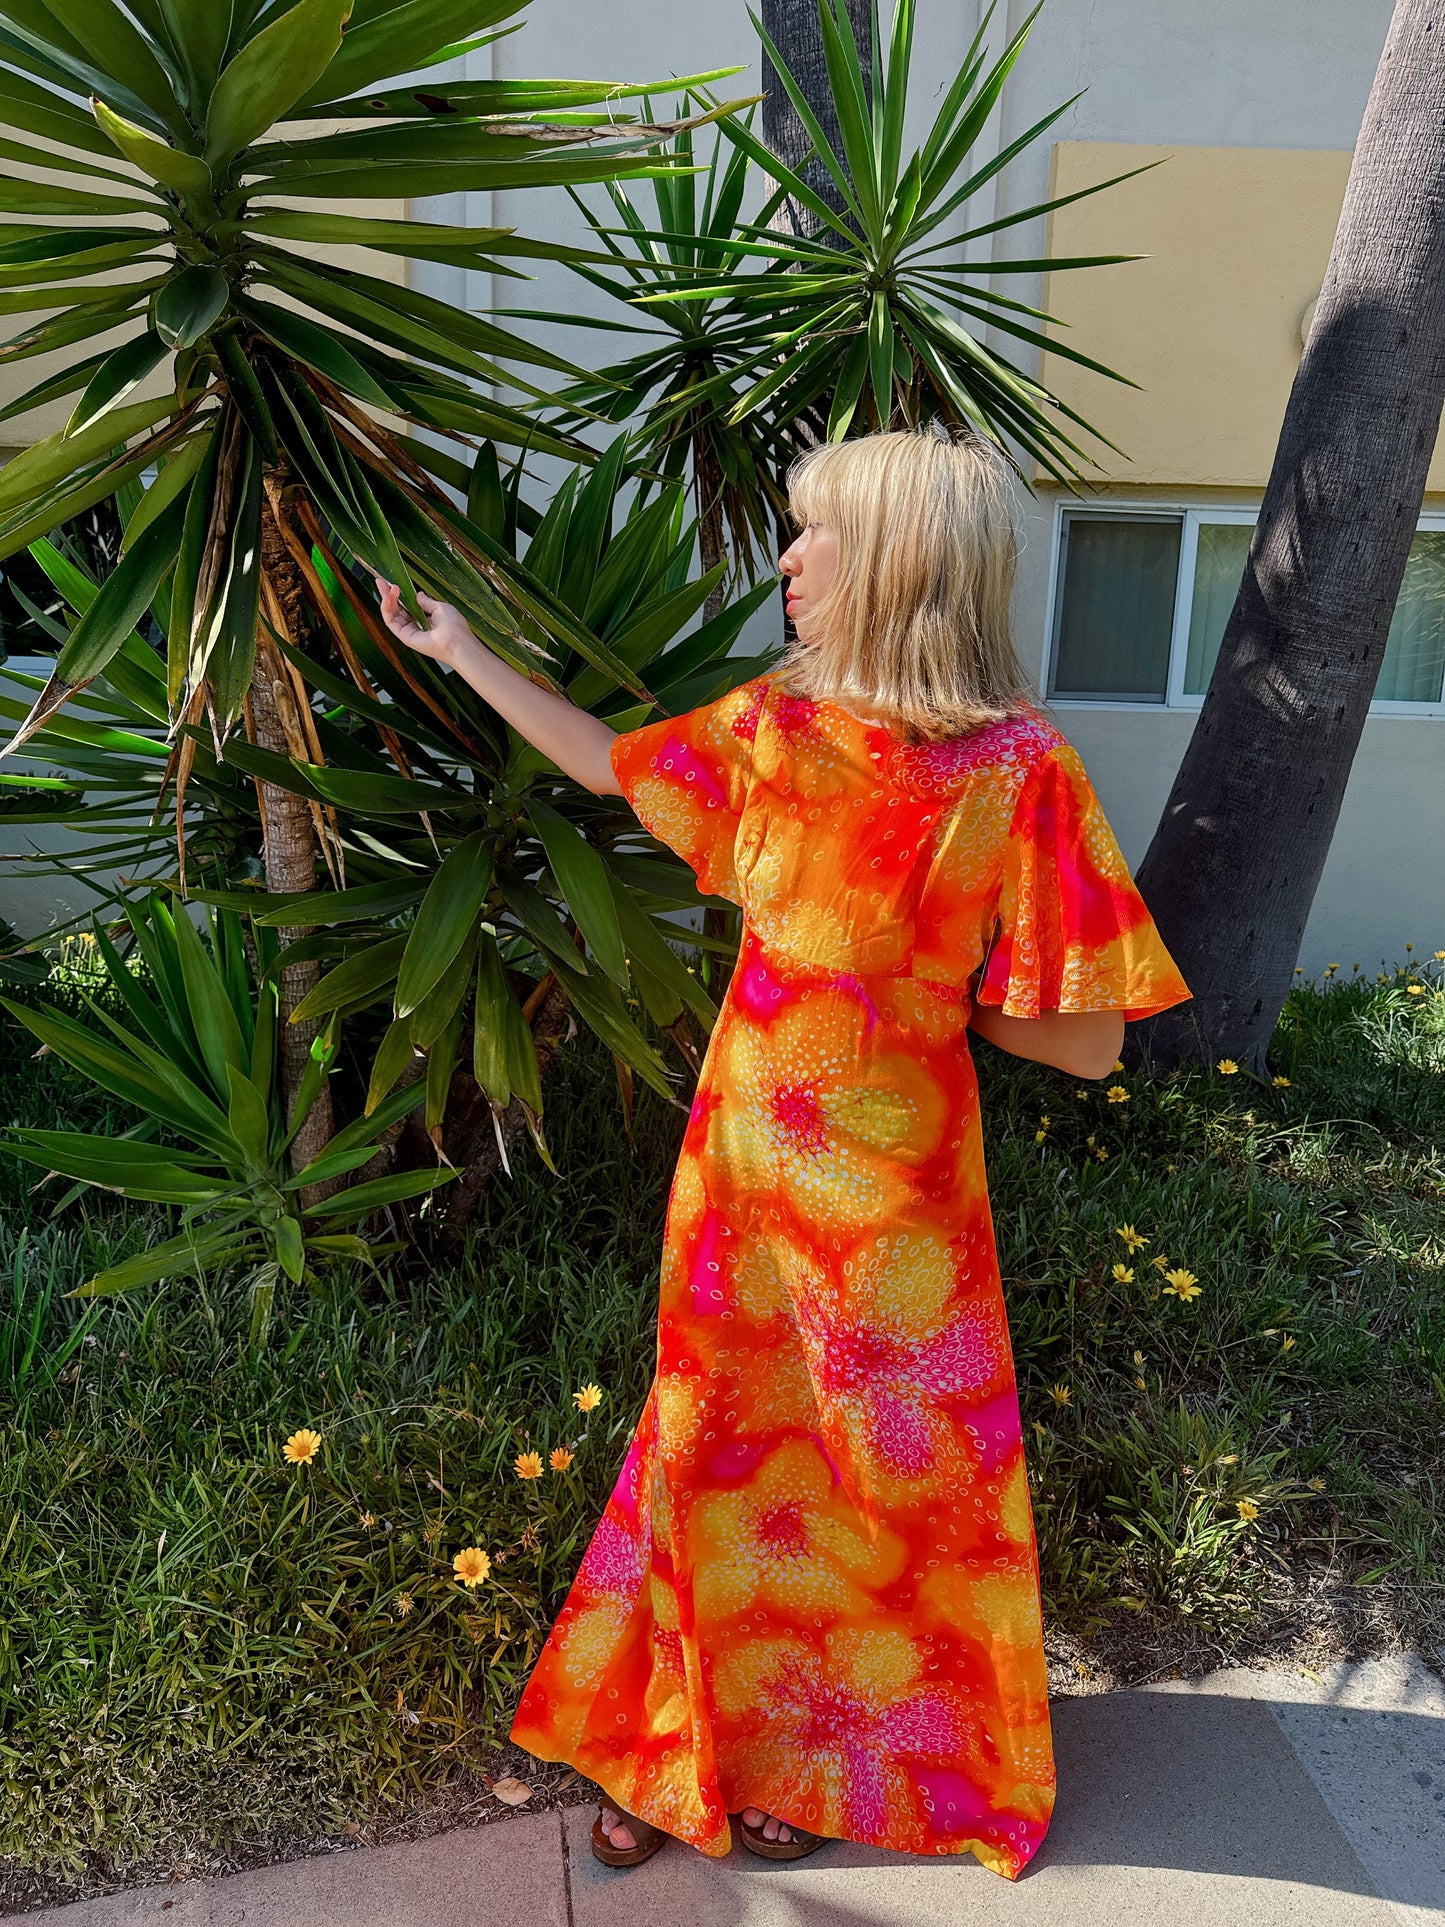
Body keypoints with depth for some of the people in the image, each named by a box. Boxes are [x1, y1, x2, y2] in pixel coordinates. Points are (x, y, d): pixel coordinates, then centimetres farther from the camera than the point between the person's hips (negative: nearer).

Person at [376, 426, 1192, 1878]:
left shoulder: (1016, 770, -18)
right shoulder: (774, 723, -4)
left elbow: (1087, 1044, -15)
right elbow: (613, 764, 15)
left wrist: (904, 996, -8)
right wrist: (460, 652, 20)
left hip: (886, 1182, -4)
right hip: (741, 1156, 4)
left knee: (889, 1476, 16)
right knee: (718, 1445, 17)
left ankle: (836, 1761, 44)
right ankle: (693, 1741, 42)